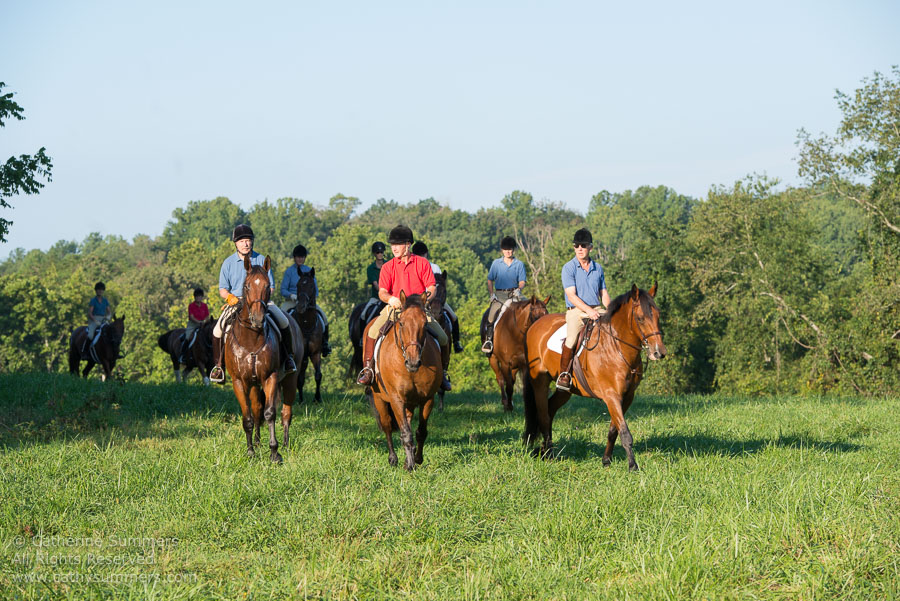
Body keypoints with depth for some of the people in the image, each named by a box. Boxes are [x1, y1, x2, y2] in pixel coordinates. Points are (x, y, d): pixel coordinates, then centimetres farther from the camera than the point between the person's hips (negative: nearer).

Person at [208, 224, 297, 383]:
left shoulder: (262, 260, 3)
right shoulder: (228, 263, 3)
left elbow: (270, 286, 6)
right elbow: (222, 289, 5)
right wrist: (230, 296, -17)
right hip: (236, 302, 0)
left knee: (283, 322, -21)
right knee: (218, 329, -21)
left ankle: (288, 357, 1)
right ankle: (218, 365, -1)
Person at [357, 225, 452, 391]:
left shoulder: (422, 263, 3)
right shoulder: (388, 267, 3)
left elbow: (431, 287, 0)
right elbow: (382, 292, -4)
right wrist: (390, 299, -27)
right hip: (394, 308, 0)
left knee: (442, 337, -13)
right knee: (372, 332, -24)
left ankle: (443, 372, 9)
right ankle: (368, 369, -11)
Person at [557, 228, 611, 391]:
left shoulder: (598, 268, 14)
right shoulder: (568, 268, -1)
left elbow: (604, 293, 18)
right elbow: (571, 295, -10)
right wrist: (589, 310, -22)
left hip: (597, 310, 5)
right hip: (576, 310, -5)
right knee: (572, 337, -32)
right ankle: (564, 374, -20)